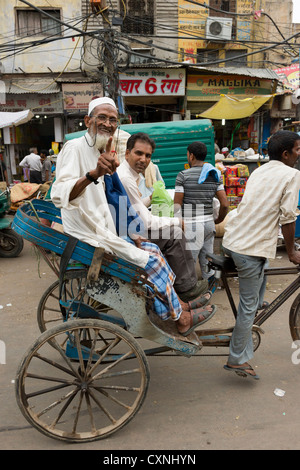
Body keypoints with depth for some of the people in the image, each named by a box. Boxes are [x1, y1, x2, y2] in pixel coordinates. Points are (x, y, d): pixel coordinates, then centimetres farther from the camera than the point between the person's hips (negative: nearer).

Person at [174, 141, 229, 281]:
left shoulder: (183, 175, -7)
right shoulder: (215, 175, 7)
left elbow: (177, 206, -9)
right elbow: (225, 205, 2)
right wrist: (218, 221, 17)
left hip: (191, 225, -6)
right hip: (209, 223, 6)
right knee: (207, 261, 16)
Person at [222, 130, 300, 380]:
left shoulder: (259, 171, 18)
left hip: (233, 238, 9)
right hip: (250, 247, -8)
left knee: (257, 291, 24)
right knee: (249, 305, 4)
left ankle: (244, 352, 33)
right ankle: (237, 359, 17)